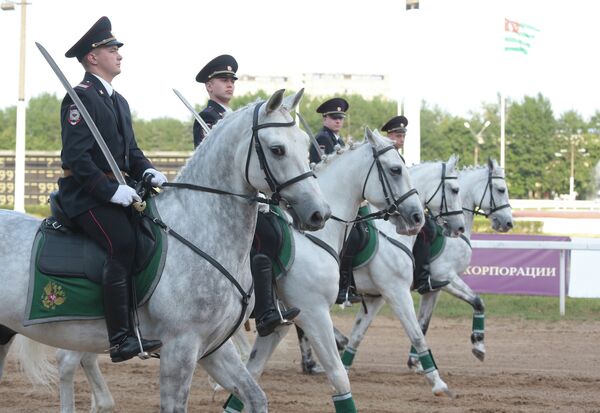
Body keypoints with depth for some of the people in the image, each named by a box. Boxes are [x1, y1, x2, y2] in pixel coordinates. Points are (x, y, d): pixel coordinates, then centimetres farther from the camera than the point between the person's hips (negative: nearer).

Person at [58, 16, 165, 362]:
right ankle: (121, 339, -27)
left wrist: (147, 171, 1)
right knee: (123, 243, -26)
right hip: (86, 195, -9)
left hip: (116, 190, 9)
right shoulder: (81, 97, -9)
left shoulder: (119, 102, 21)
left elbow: (131, 151, 23)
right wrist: (111, 190, -23)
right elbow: (77, 157, -17)